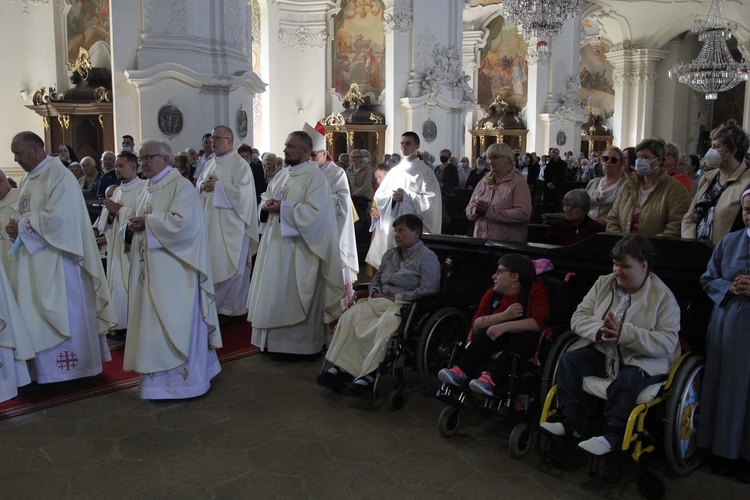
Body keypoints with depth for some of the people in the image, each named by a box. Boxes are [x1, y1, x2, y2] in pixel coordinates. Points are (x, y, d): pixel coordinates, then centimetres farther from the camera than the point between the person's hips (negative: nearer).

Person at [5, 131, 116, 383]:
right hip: (32, 261, 8)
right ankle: (40, 366, 17)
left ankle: (70, 366, 11)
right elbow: (27, 216, 21)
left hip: (56, 261, -8)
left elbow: (57, 218, -22)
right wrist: (16, 228, -1)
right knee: (34, 315, 9)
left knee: (62, 313, 0)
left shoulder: (59, 176, -12)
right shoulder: (26, 180, 16)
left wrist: (22, 226, -12)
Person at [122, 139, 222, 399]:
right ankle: (158, 376, 21)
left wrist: (147, 222, -13)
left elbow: (182, 222, -23)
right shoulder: (145, 191, 17)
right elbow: (131, 227, 19)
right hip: (148, 271, 8)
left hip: (173, 272, -8)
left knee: (175, 325, -2)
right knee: (151, 325, 11)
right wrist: (130, 228, -5)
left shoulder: (181, 186, -7)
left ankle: (184, 378, 10)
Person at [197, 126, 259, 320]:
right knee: (212, 263, 10)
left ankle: (232, 308, 11)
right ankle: (216, 304, 21)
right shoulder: (210, 163, 16)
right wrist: (203, 185, -6)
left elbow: (242, 191, -19)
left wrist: (217, 185, -16)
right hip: (210, 222, 7)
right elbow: (198, 184, 16)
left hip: (230, 224, -7)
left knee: (231, 266, -1)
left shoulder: (239, 164, -8)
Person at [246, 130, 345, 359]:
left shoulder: (315, 177, -12)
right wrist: (267, 205, -4)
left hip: (298, 248, -8)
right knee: (275, 293, 13)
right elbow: (266, 196, 20)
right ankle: (277, 341, 24)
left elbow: (316, 212, -23)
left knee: (295, 296, -1)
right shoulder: (282, 174, 13)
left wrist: (283, 208, -20)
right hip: (276, 244, 8)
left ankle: (301, 345, 11)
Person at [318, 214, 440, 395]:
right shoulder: (390, 255, 24)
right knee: (350, 317, -21)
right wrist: (375, 292, 6)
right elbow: (376, 279, 30)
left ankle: (370, 375, -30)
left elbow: (427, 290, -12)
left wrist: (395, 298, -14)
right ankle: (341, 368, -27)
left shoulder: (427, 257, 0)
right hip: (379, 303, 7)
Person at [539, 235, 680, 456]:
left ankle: (612, 435, -26)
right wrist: (599, 331, -21)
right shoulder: (603, 283, 8)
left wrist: (623, 333, -30)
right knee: (569, 360, -18)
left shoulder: (663, 297, -7)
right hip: (602, 352, 5)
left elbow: (667, 343, -19)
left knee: (627, 379, -35)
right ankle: (571, 422, -16)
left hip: (643, 360, -5)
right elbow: (578, 317, 2)